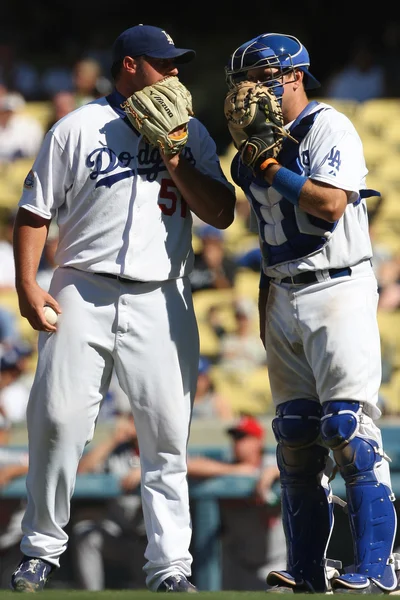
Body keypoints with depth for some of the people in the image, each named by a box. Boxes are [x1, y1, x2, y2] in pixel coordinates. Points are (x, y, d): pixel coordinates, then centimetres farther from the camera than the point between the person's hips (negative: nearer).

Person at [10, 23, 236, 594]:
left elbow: (221, 214, 4)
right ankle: (41, 552, 6)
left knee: (167, 436, -2)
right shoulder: (77, 129, 5)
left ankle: (170, 567, 2)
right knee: (56, 422, -7)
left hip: (162, 302, 2)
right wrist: (27, 286, -7)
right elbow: (34, 213, 5)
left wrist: (173, 159, -6)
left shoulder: (191, 135, 13)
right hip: (83, 295, -2)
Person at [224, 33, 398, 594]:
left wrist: (270, 169, -14)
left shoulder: (328, 127, -8)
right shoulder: (261, 144, 14)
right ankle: (307, 572, 11)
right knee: (295, 436, 6)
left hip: (339, 290, -8)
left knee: (349, 427, -14)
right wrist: (265, 303, 12)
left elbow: (329, 203, -20)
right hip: (285, 296, 8)